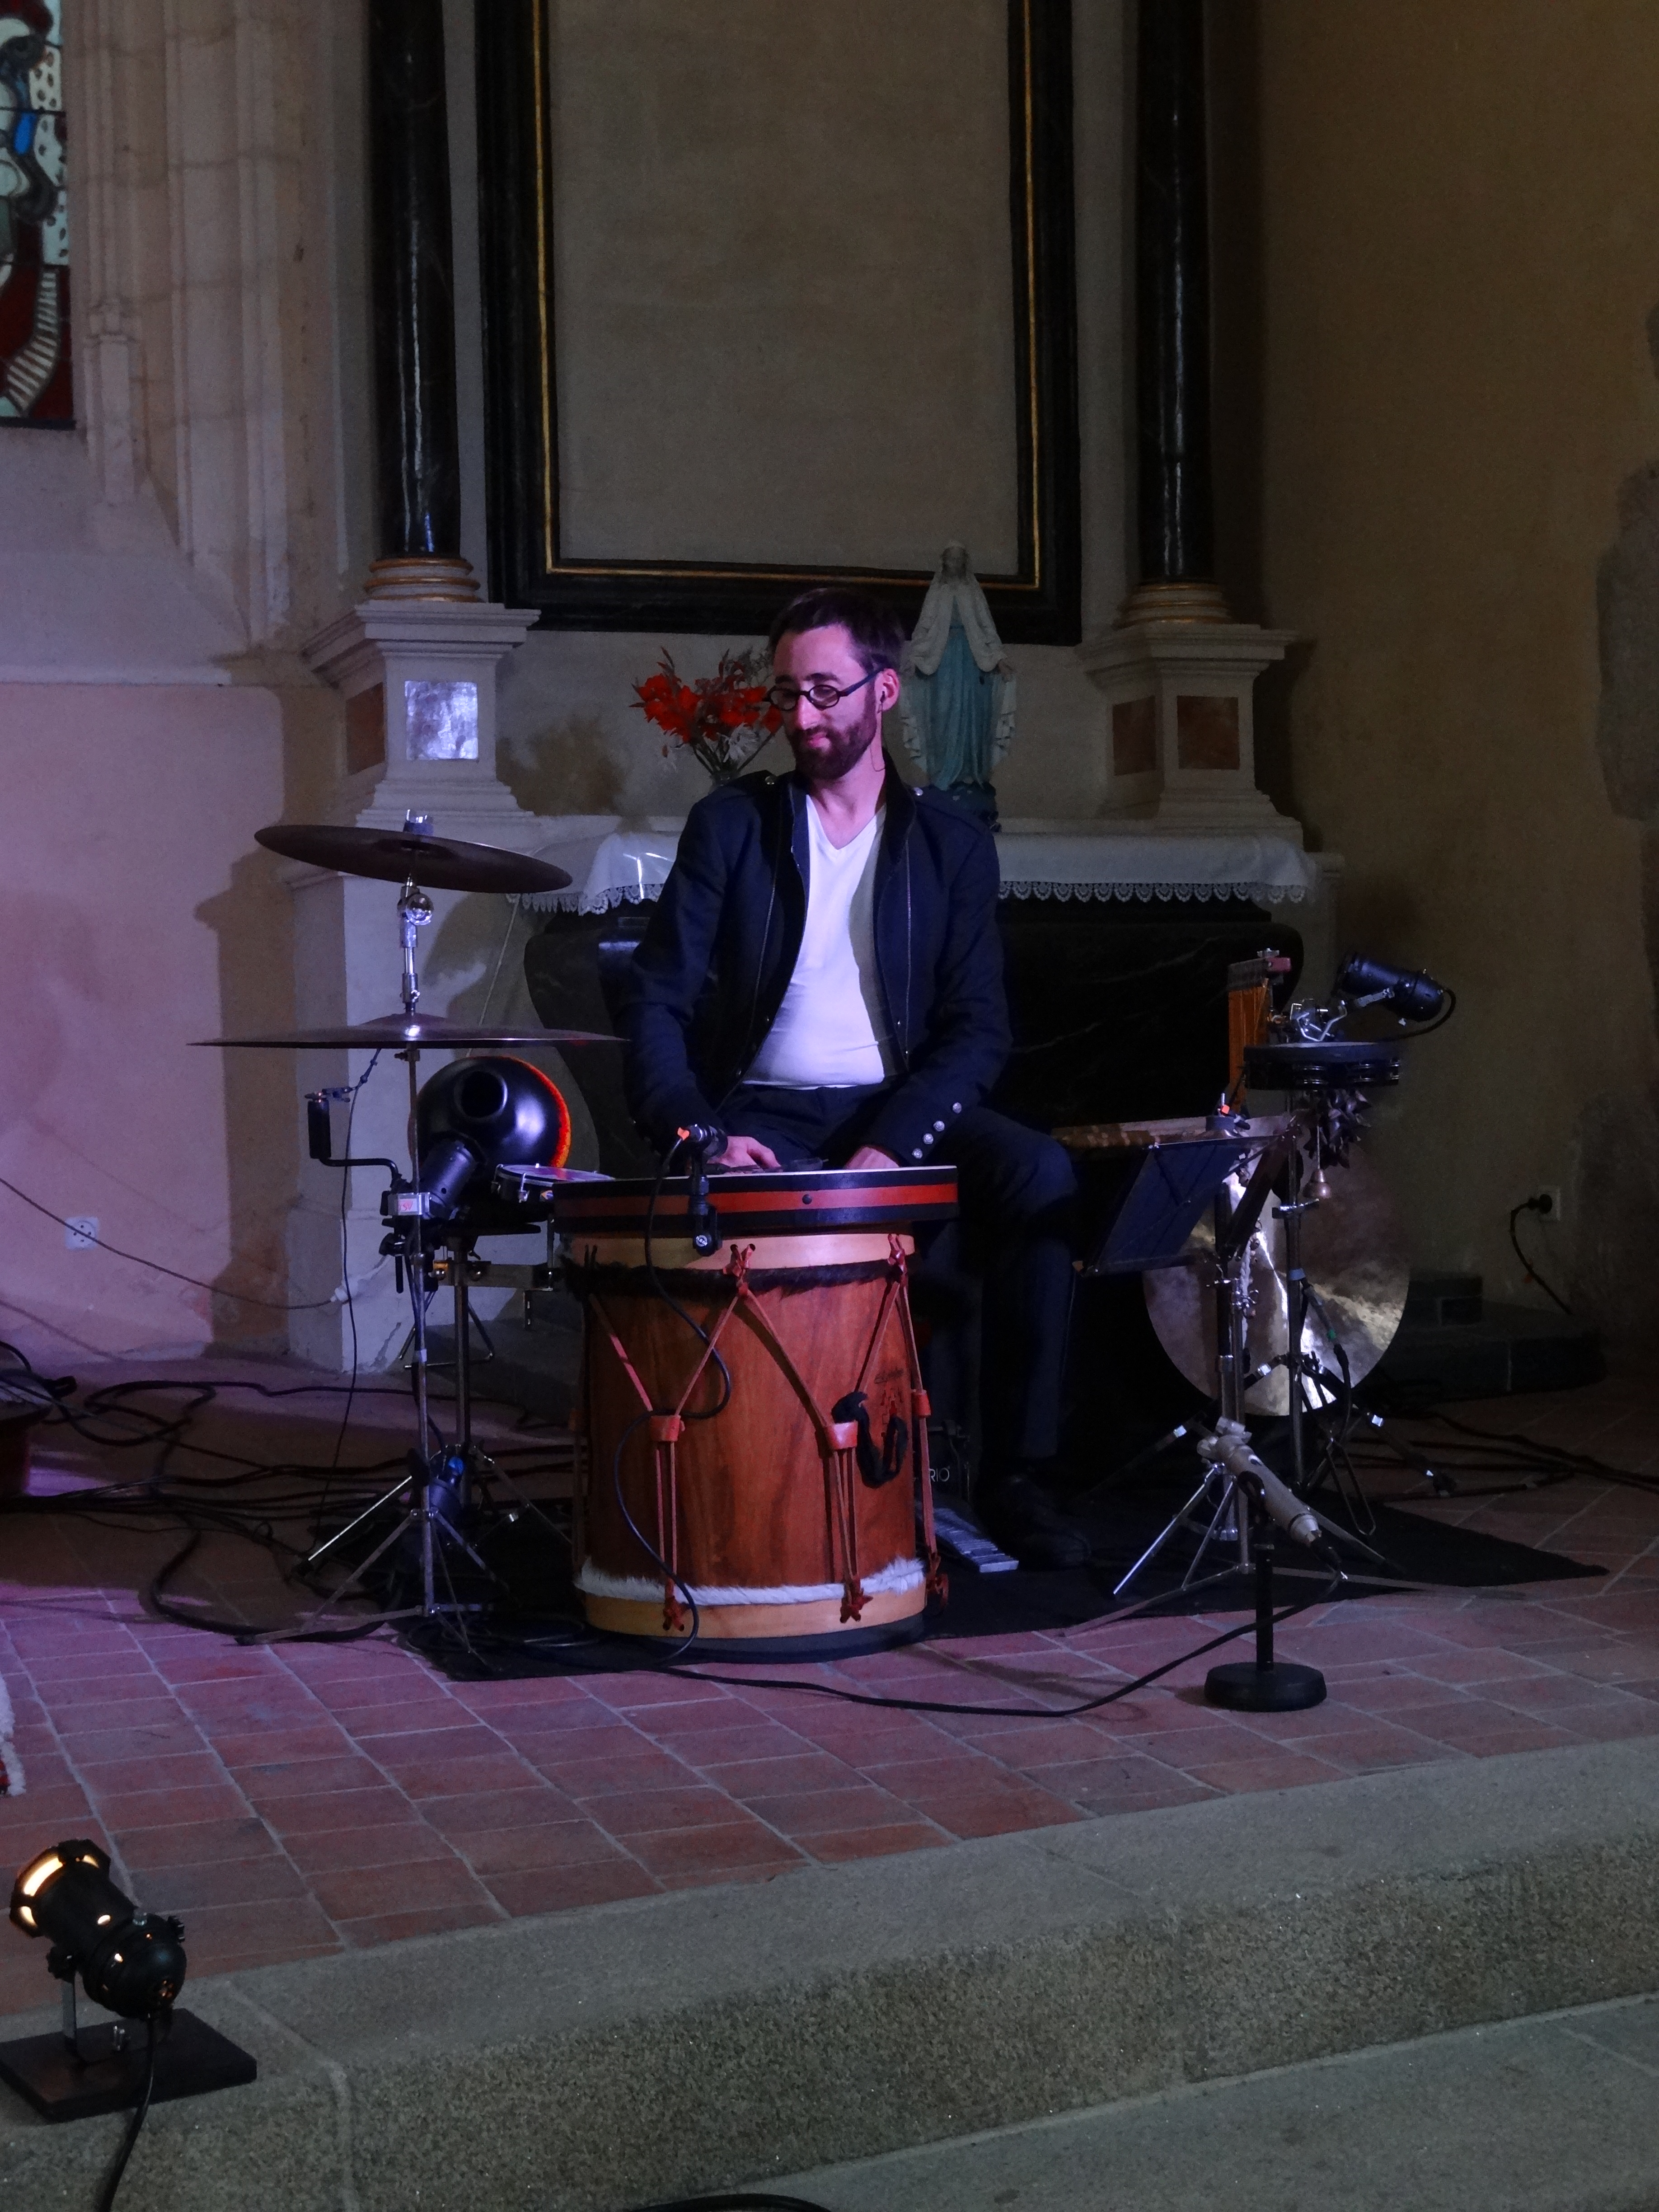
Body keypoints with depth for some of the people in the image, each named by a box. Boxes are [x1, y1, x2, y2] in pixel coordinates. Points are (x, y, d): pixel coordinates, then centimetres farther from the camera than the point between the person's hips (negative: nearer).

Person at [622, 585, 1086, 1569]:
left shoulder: (953, 843, 8)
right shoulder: (730, 826, 6)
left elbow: (978, 1028, 0)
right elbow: (659, 1002, -1)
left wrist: (890, 1145, -18)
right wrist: (700, 1130, -20)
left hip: (905, 1113, 1)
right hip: (766, 1120, -1)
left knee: (1040, 1175, -29)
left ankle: (1018, 1477, -19)